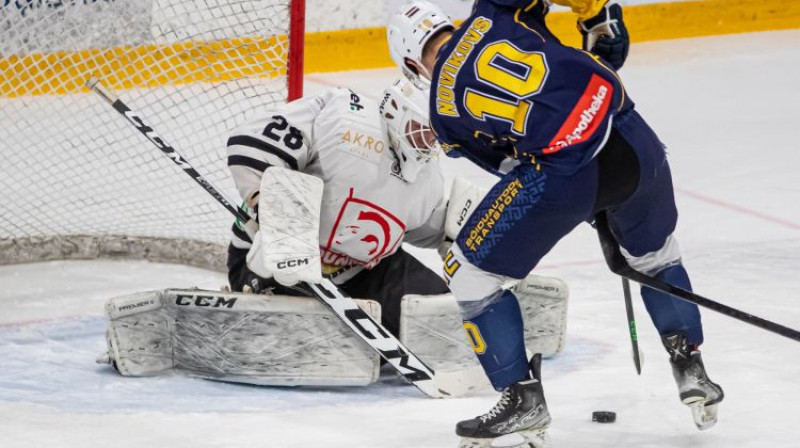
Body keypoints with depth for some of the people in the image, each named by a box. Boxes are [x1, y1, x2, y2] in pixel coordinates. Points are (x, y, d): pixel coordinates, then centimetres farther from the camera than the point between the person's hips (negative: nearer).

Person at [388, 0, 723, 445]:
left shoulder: (445, 109, 14)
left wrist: (595, 209, 30)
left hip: (561, 169, -4)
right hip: (632, 142, 4)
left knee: (470, 272, 14)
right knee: (656, 256, 34)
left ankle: (523, 397, 13)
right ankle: (692, 372, 32)